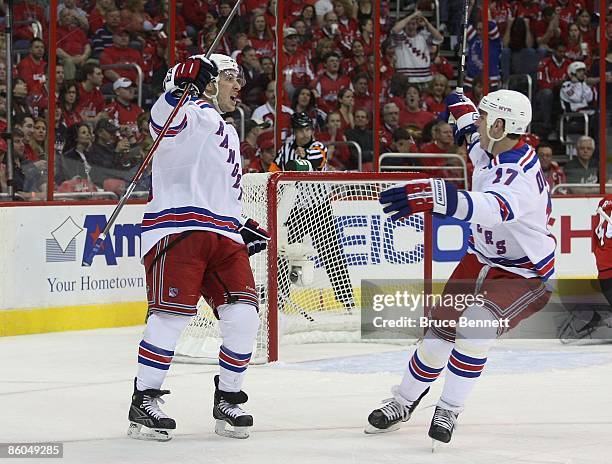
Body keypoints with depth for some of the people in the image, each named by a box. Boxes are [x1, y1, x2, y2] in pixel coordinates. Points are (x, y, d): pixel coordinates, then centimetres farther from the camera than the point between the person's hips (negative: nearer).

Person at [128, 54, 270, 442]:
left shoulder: (229, 135, 30)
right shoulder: (192, 113, 2)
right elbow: (164, 122, -24)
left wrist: (244, 228, 25)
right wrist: (178, 90, -41)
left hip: (223, 235, 8)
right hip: (178, 228, -8)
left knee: (243, 317, -4)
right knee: (172, 315, -16)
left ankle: (228, 400, 11)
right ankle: (144, 403, -8)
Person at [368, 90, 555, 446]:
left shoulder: (520, 177, -35)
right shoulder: (494, 147, -8)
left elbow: (491, 208, -58)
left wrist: (438, 197, -72)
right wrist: (462, 107, 36)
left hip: (525, 274, -9)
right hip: (482, 259, 9)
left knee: (475, 326, -28)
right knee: (442, 328, 5)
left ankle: (449, 411, -15)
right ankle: (403, 403, 21)